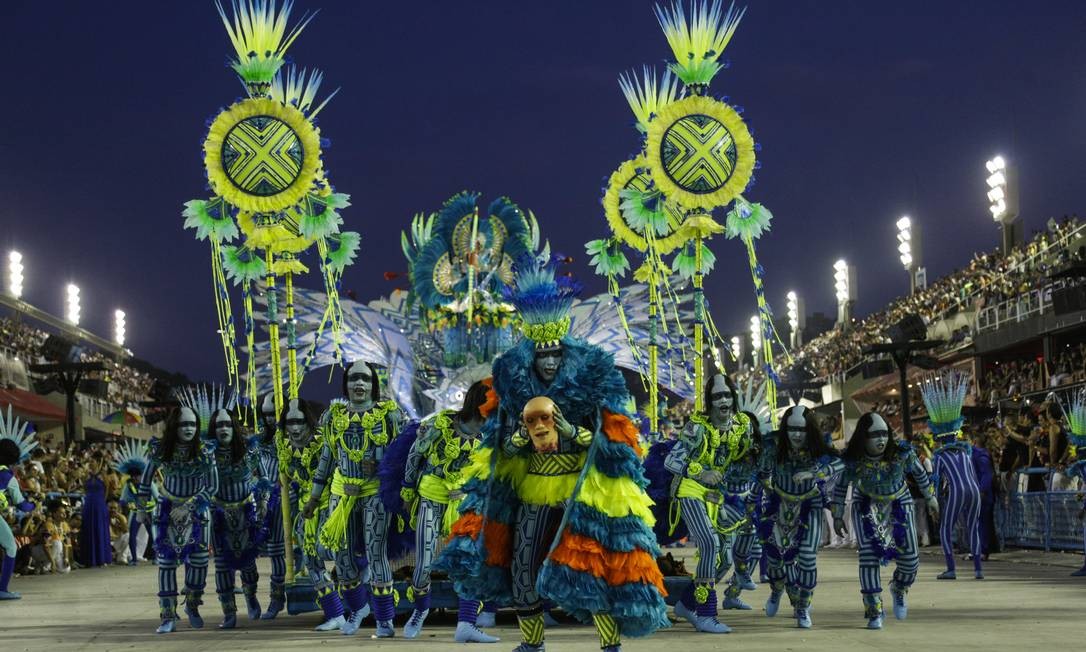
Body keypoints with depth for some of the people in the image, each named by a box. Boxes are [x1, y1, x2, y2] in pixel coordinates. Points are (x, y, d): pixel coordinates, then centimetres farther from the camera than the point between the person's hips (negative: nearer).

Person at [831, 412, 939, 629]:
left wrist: (930, 498, 8)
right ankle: (874, 611, -5)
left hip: (899, 504, 1)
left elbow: (919, 473, -4)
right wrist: (837, 516, -1)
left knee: (910, 558, 0)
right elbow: (840, 486, -6)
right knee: (869, 555, -16)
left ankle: (898, 590, 34)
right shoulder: (851, 460, -25)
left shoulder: (902, 453, -25)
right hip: (866, 504, -1)